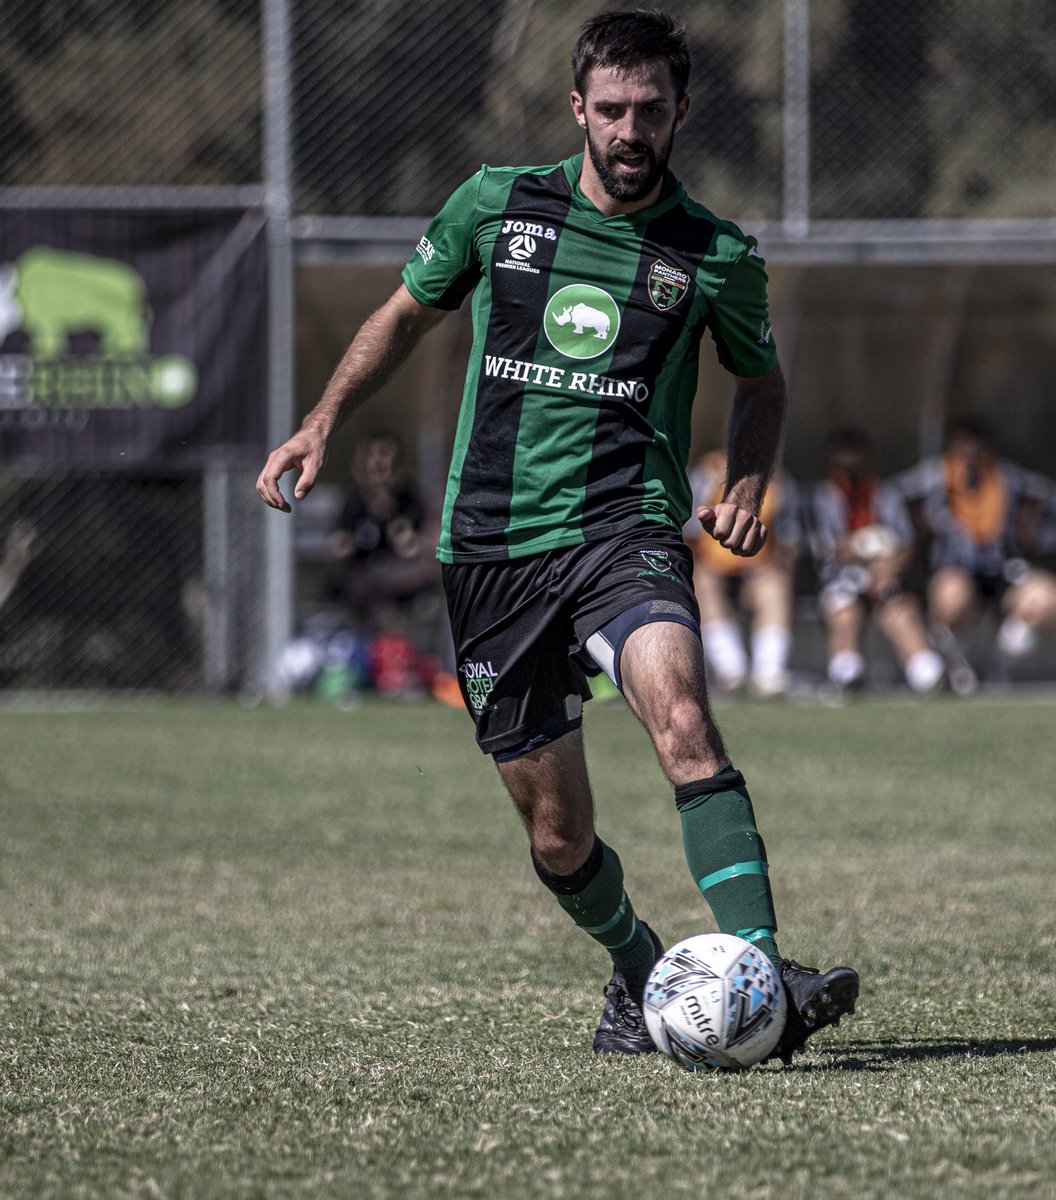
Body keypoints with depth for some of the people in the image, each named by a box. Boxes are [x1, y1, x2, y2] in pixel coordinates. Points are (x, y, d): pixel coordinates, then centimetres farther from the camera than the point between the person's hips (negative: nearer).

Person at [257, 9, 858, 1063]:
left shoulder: (716, 257, 3)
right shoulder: (495, 205, 4)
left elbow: (761, 384, 20)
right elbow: (406, 313, 20)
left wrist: (746, 487, 2)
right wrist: (322, 422, 9)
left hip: (624, 530, -2)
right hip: (491, 548, 2)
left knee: (681, 716, -31)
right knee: (555, 831, 3)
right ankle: (639, 975, 32)